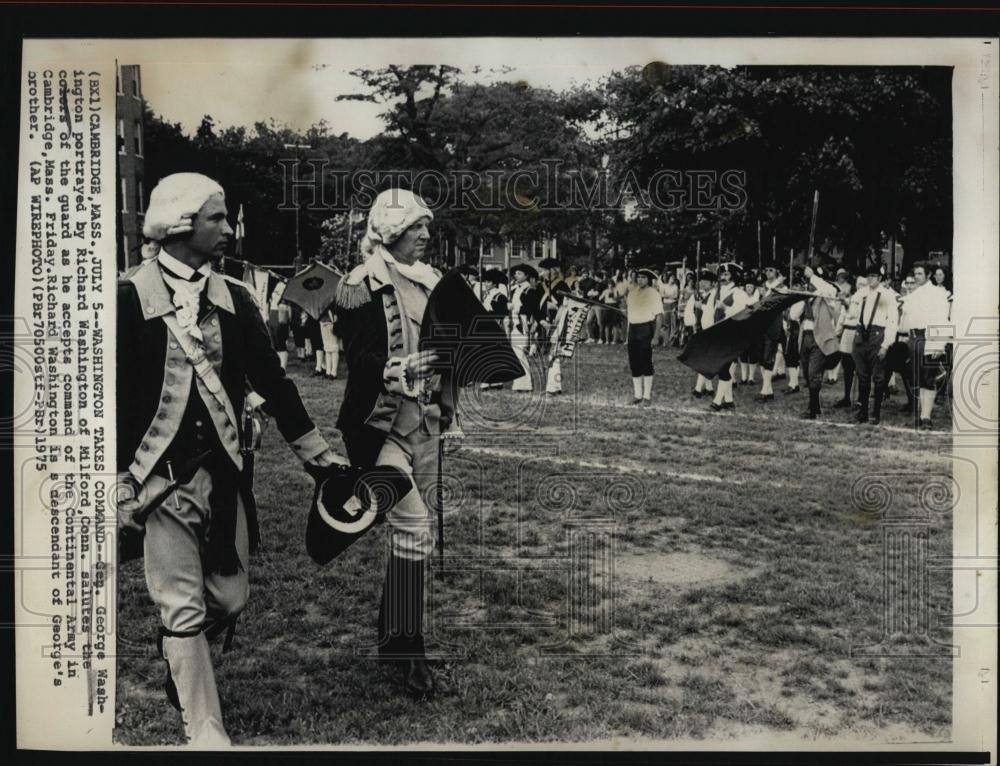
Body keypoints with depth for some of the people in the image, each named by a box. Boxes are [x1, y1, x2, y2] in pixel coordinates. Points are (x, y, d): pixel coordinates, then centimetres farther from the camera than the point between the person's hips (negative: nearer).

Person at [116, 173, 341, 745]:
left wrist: (317, 451, 11)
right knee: (184, 609, 2)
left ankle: (181, 662, 43)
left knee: (230, 600, 11)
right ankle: (205, 731, 17)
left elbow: (272, 380, 10)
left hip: (224, 472, 5)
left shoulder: (234, 298, 5)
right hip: (161, 477, -4)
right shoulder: (130, 299, -9)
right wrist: (119, 482, -9)